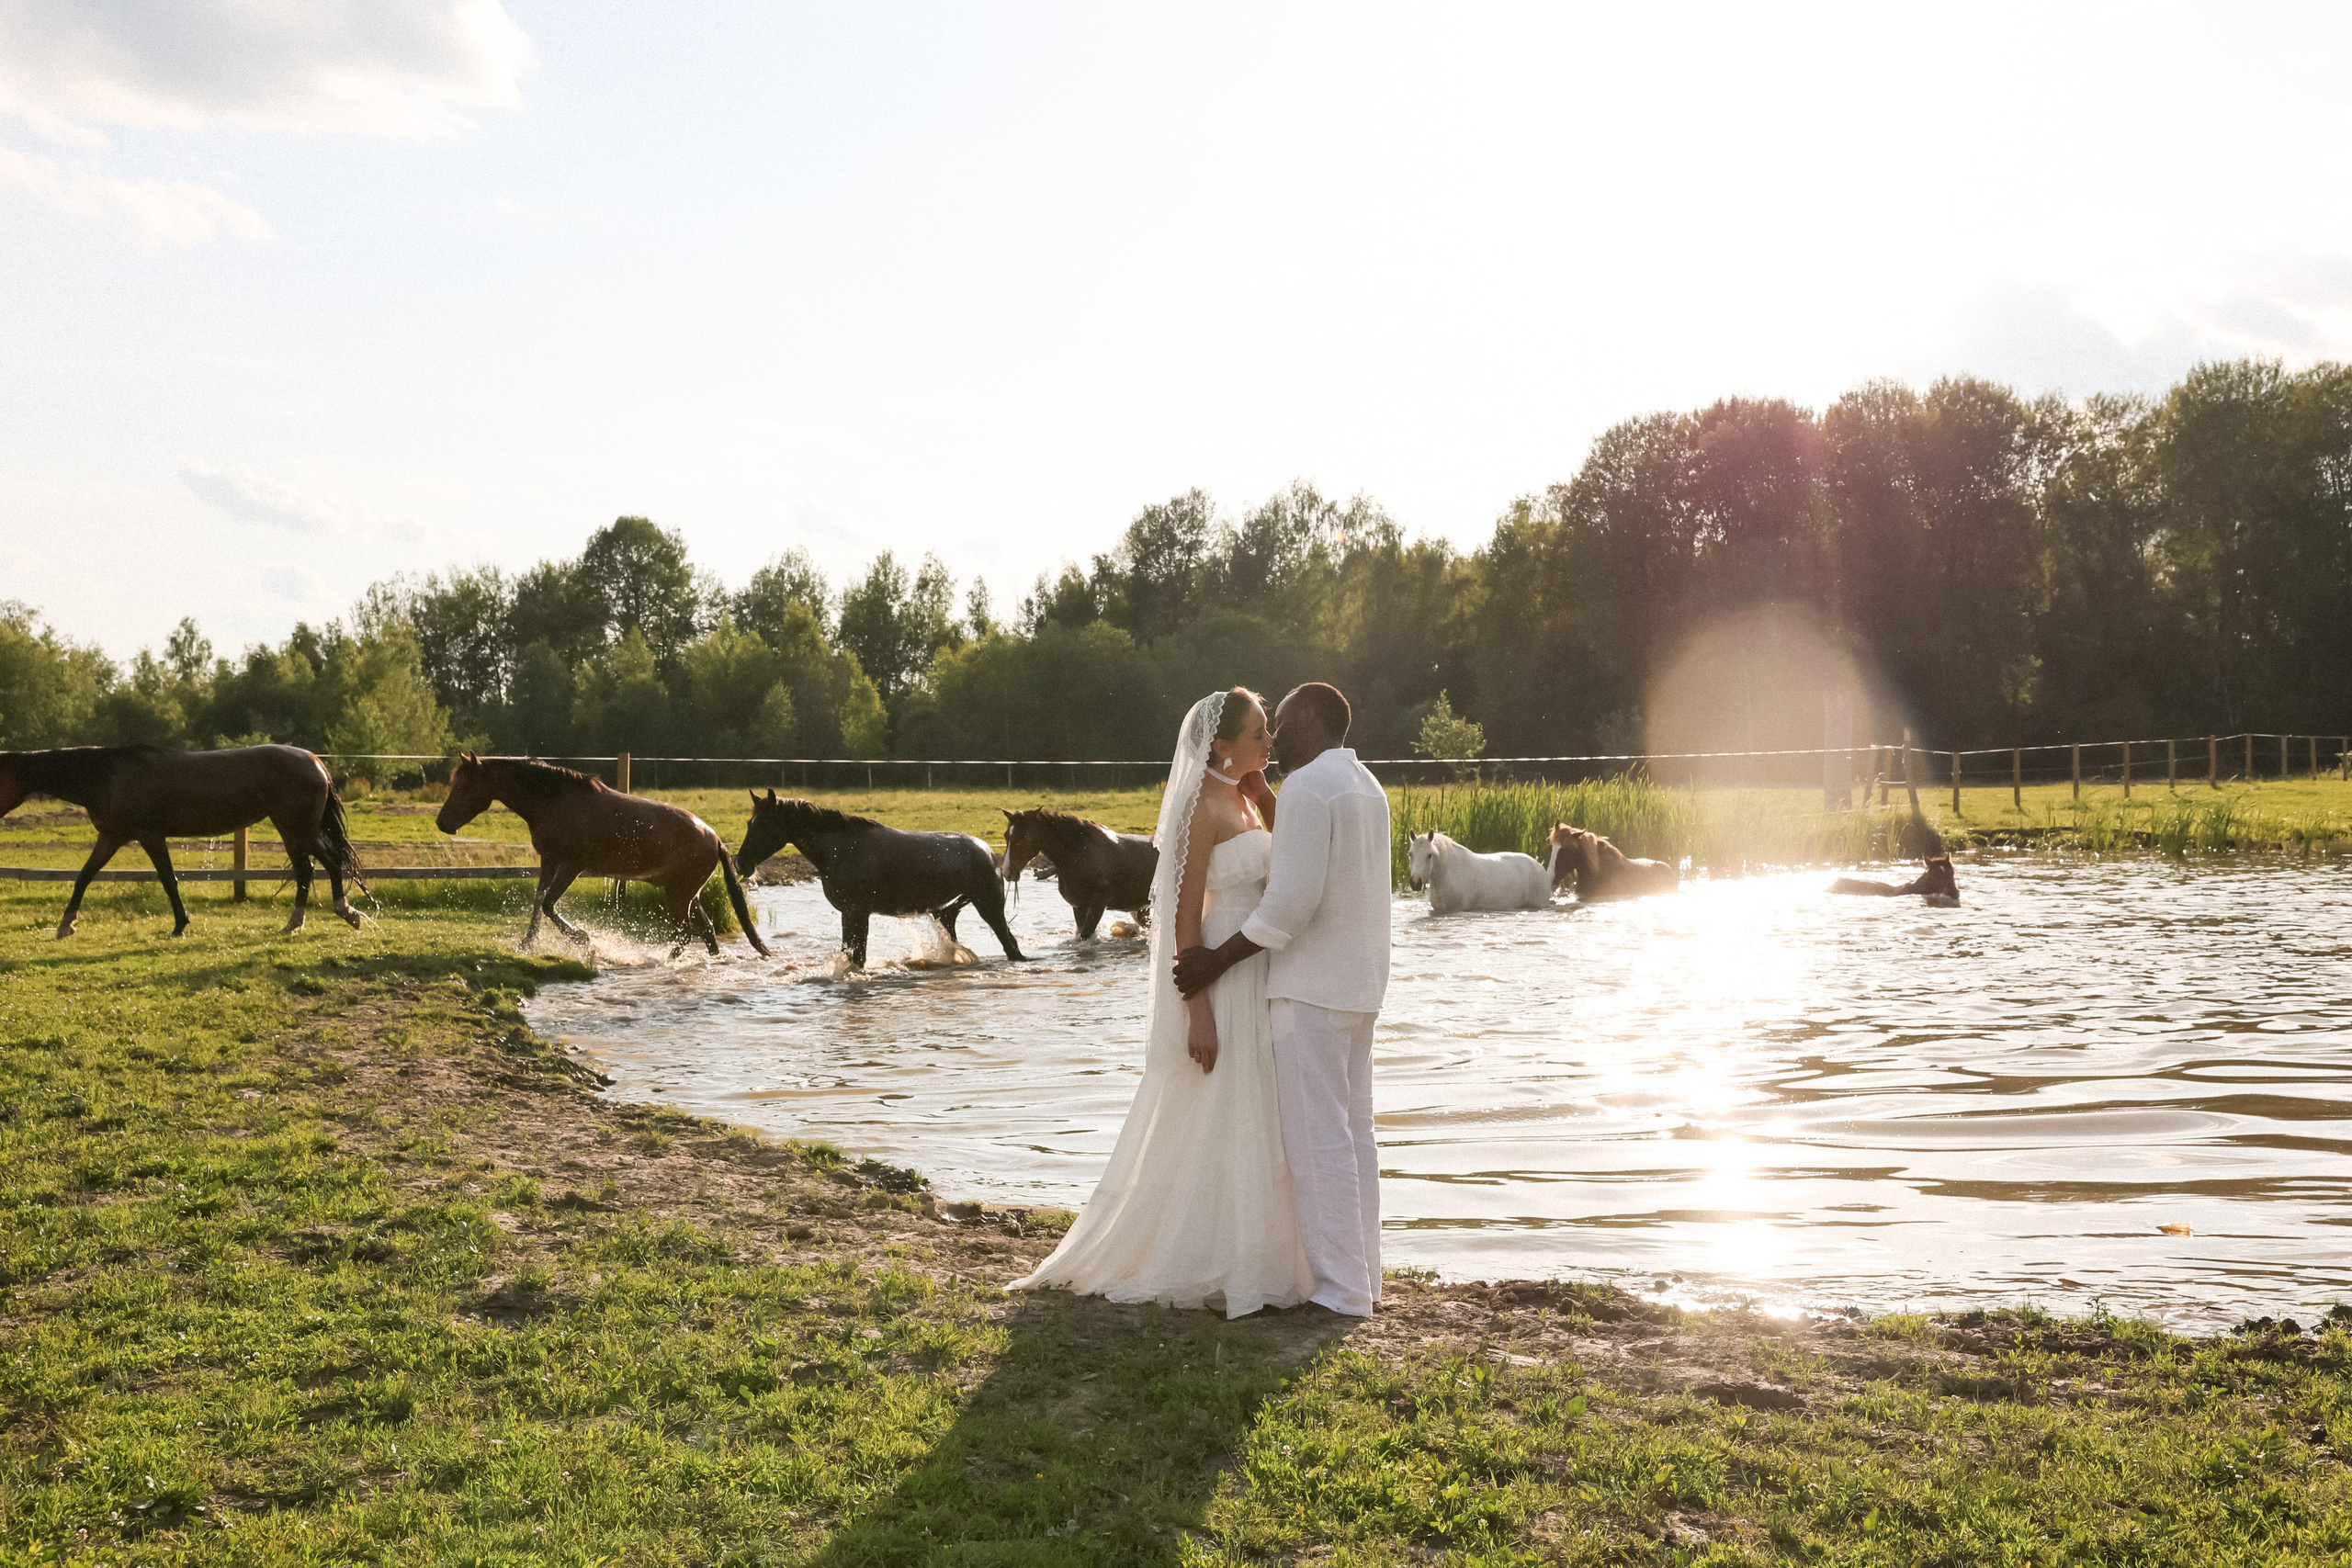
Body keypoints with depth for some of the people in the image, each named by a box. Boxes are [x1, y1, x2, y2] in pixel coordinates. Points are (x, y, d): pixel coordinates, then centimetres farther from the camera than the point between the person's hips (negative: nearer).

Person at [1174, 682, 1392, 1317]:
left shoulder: (1307, 786, -15)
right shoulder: (1365, 785, 15)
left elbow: (1292, 900, -22)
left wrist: (1217, 960, -15)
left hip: (1311, 987, -10)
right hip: (1359, 985, 10)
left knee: (1318, 1138, -5)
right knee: (1352, 1133, 13)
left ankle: (1338, 1288, -1)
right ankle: (1359, 1274, 19)